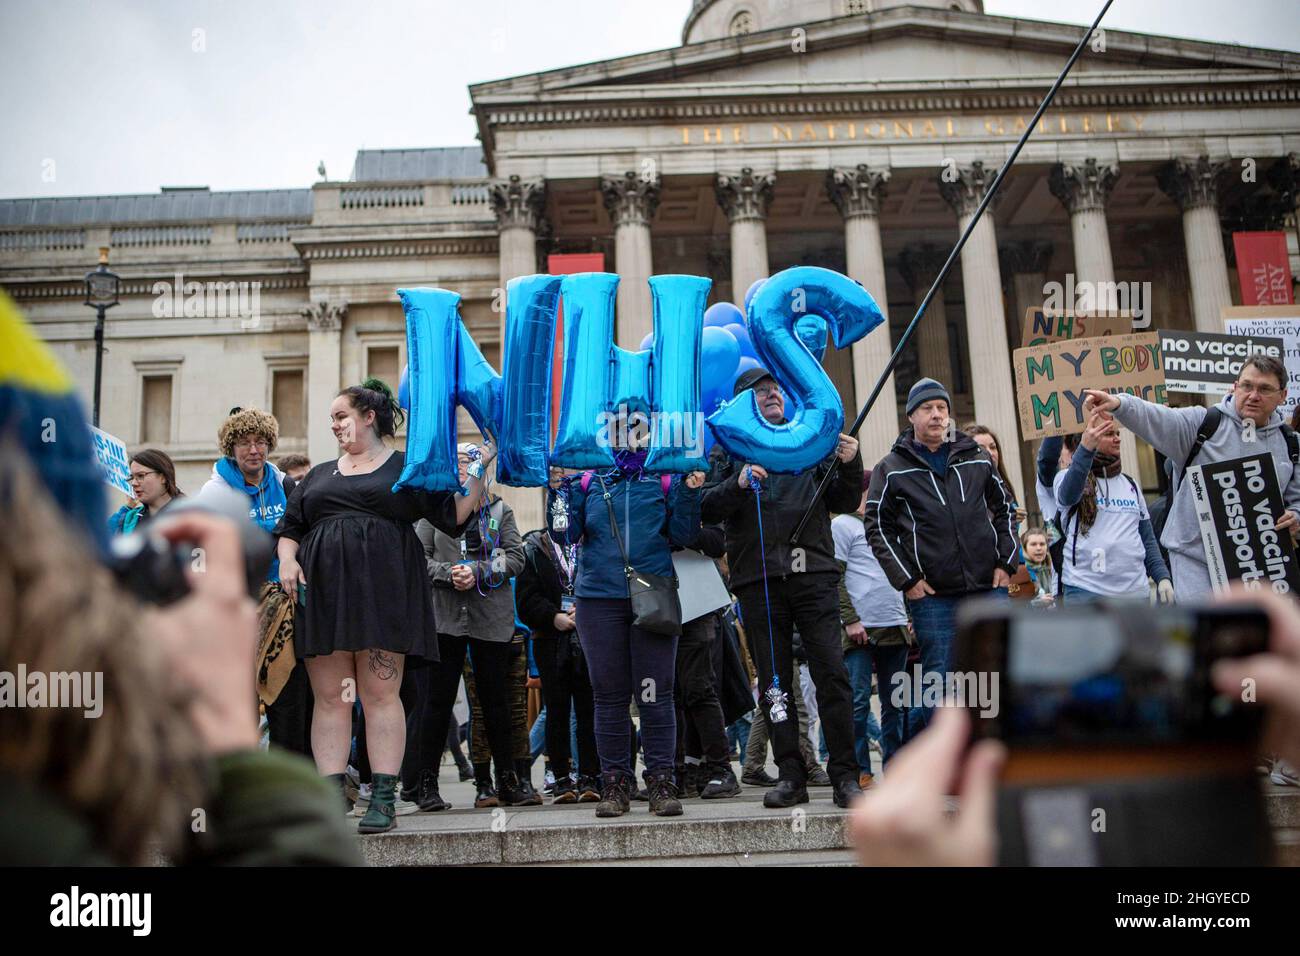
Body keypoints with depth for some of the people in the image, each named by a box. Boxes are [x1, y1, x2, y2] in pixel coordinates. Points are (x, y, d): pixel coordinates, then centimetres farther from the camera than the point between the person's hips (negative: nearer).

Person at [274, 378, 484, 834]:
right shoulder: (319, 476, 24)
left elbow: (453, 515, 5)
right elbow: (290, 527, 20)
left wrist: (478, 472, -5)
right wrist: (287, 558, 1)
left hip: (383, 591, -4)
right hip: (323, 591, 4)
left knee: (380, 693, -7)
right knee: (329, 696, 1)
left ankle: (383, 798, -4)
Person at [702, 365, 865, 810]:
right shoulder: (727, 449, 12)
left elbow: (843, 502, 14)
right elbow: (707, 510, 2)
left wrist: (849, 465, -5)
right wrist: (737, 484, -15)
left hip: (813, 573, 0)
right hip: (757, 578, 0)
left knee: (831, 673, -5)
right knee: (774, 681, 4)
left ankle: (845, 775, 1)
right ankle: (791, 775, 11)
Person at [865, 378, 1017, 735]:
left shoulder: (977, 458, 11)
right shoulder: (892, 469, 2)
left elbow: (1004, 509, 19)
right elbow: (878, 528, 1)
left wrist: (1006, 562, 8)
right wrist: (906, 580, -6)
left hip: (989, 587, 4)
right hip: (932, 595, -3)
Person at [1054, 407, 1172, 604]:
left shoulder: (1130, 484, 18)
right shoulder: (1068, 477, 1)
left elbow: (1147, 538, 19)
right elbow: (1068, 495, -25)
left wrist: (1162, 576, 5)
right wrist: (1086, 448, -40)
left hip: (1135, 589, 5)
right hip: (1086, 590, -5)